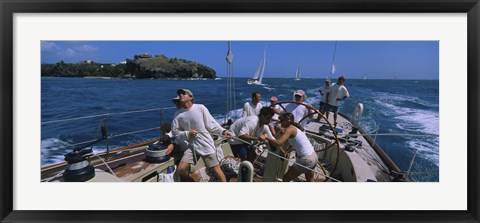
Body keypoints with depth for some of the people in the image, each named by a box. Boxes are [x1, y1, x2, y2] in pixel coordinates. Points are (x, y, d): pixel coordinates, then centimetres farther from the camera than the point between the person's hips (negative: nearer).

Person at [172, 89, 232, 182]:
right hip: (192, 146, 3)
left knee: (217, 171, 1)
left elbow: (211, 124, -6)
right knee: (181, 169, -4)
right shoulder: (178, 114, 2)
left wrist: (223, 131, -18)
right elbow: (175, 132, 6)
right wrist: (187, 133, -10)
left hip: (206, 145, -3)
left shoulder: (200, 108, -8)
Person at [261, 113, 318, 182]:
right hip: (313, 156, 9)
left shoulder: (289, 129, -14)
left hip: (305, 160, -9)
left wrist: (265, 138, -16)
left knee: (286, 178, 8)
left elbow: (278, 142, -26)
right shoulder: (295, 128, 12)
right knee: (310, 181, 27)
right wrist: (286, 151, 6)